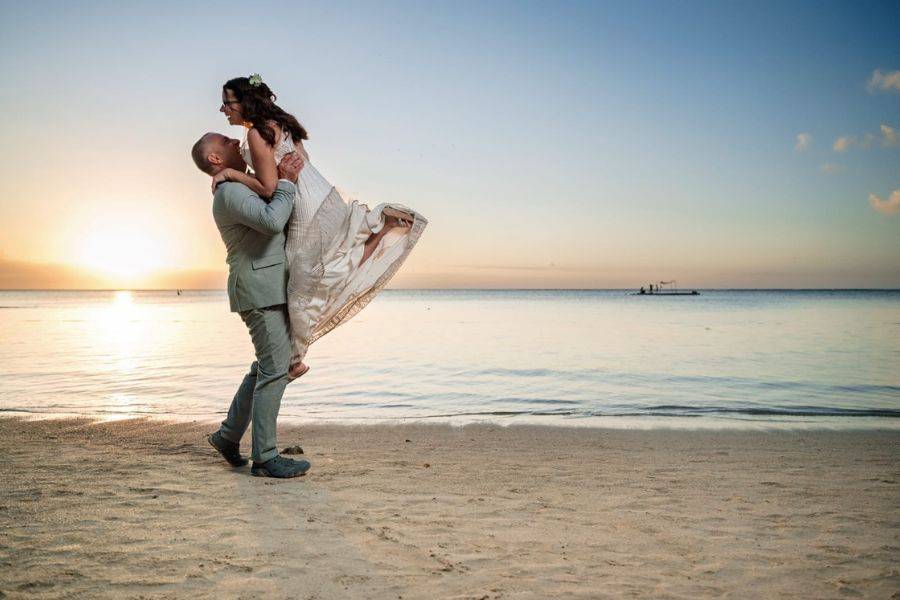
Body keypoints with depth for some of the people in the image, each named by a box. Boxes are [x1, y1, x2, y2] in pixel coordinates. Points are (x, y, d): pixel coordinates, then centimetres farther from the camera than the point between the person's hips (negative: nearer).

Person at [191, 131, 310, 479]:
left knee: (266, 368, 17)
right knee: (275, 370, -9)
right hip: (260, 290, -11)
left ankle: (228, 435, 26)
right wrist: (287, 181, -16)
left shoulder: (240, 189, 21)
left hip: (269, 290, 11)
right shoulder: (230, 192, -12)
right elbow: (273, 221, -28)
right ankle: (265, 458, -3)